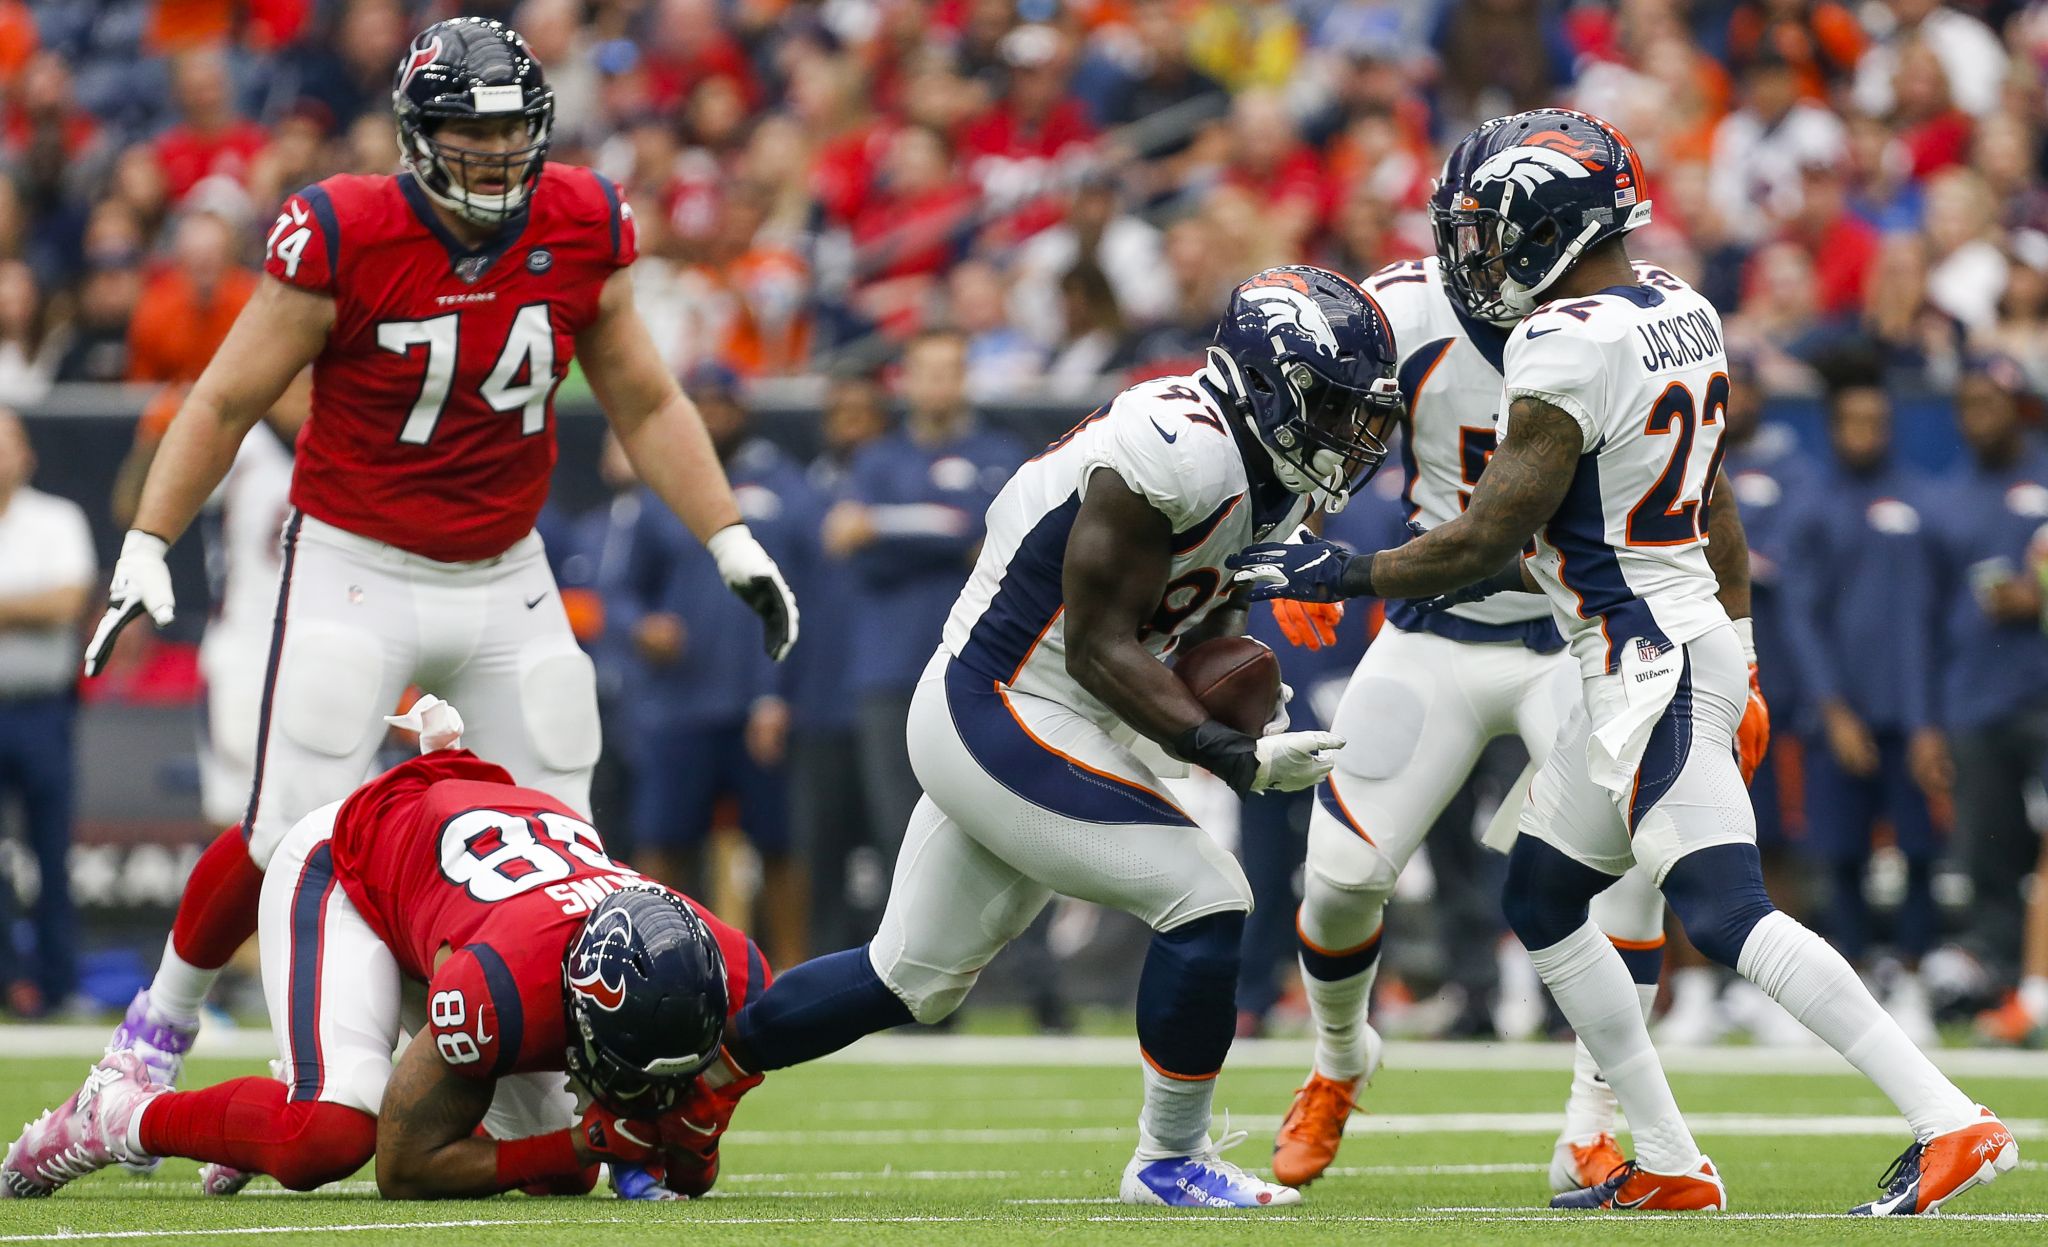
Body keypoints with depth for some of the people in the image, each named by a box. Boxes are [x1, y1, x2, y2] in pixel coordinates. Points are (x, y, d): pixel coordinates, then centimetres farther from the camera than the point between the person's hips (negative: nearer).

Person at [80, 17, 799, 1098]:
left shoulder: (584, 233, -5)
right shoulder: (344, 238, -17)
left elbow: (646, 408, 8)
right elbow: (227, 403, -8)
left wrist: (732, 543, 4)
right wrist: (145, 549, -12)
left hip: (505, 581, 4)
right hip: (356, 570, -4)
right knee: (293, 837, -9)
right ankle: (161, 1023, 13)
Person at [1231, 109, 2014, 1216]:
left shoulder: (1566, 347, -18)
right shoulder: (1683, 314, 11)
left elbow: (1489, 541, -17)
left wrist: (1334, 575, -5)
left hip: (1650, 661, -10)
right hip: (1656, 655, 10)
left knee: (1730, 918, -15)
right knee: (1539, 900, 17)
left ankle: (1950, 1123, -19)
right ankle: (1669, 1164, 18)